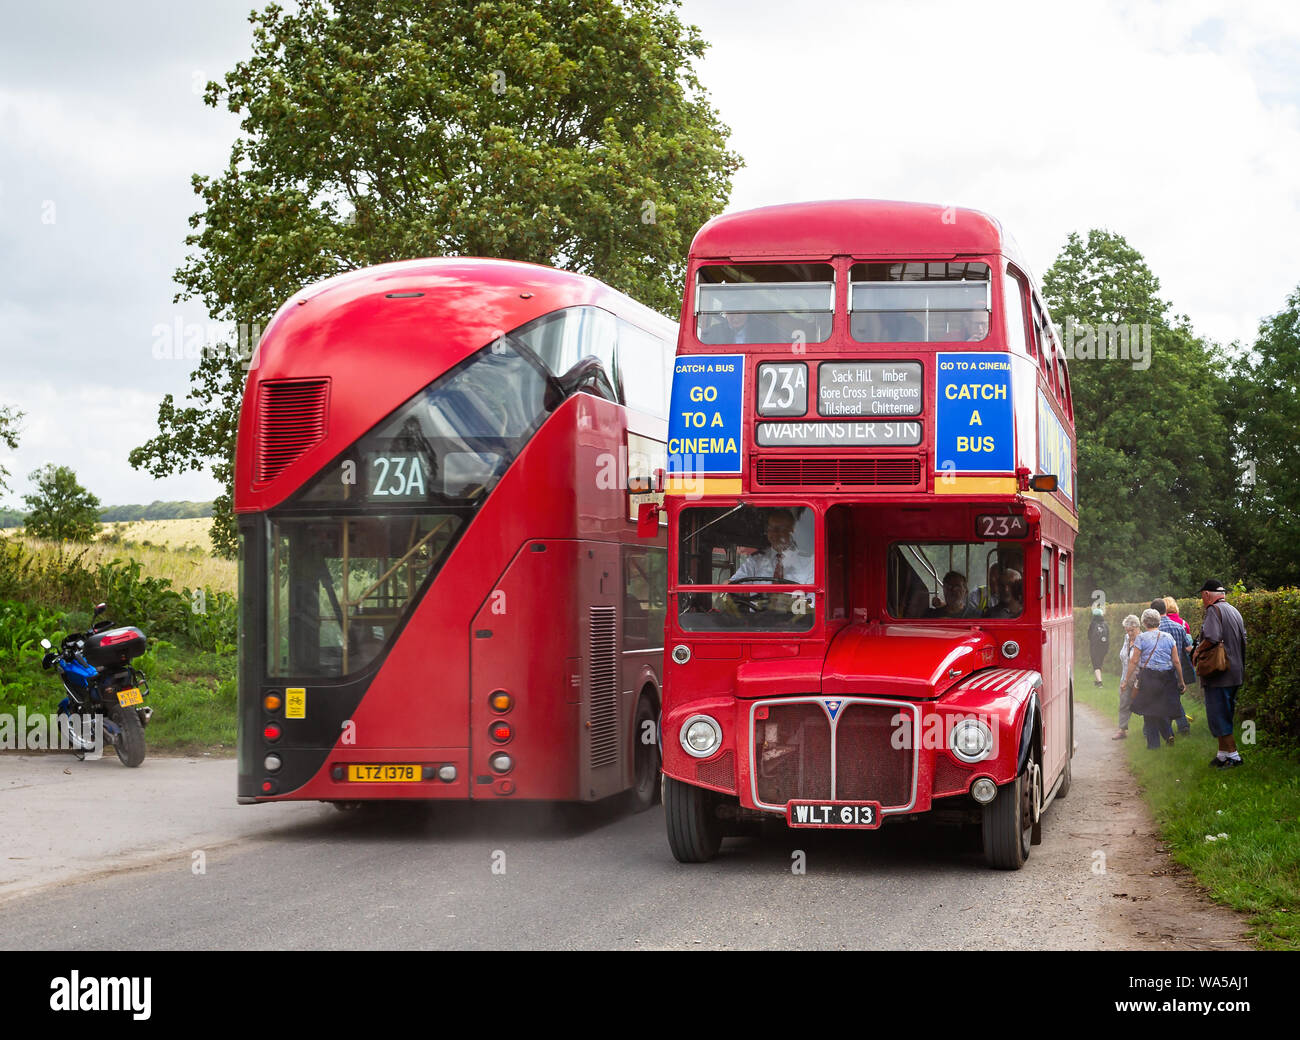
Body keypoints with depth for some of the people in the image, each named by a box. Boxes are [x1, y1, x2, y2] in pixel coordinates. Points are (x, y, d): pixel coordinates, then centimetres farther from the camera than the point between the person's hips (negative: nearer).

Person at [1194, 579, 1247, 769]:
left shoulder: (1214, 610, -12)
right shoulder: (1234, 611, 16)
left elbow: (1211, 638, -25)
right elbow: (1243, 641, 19)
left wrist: (1198, 651, -9)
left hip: (1219, 675, -9)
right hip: (1235, 673, 9)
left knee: (1218, 716, -6)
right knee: (1225, 715, 15)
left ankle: (1233, 755, -9)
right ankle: (1223, 754, 19)